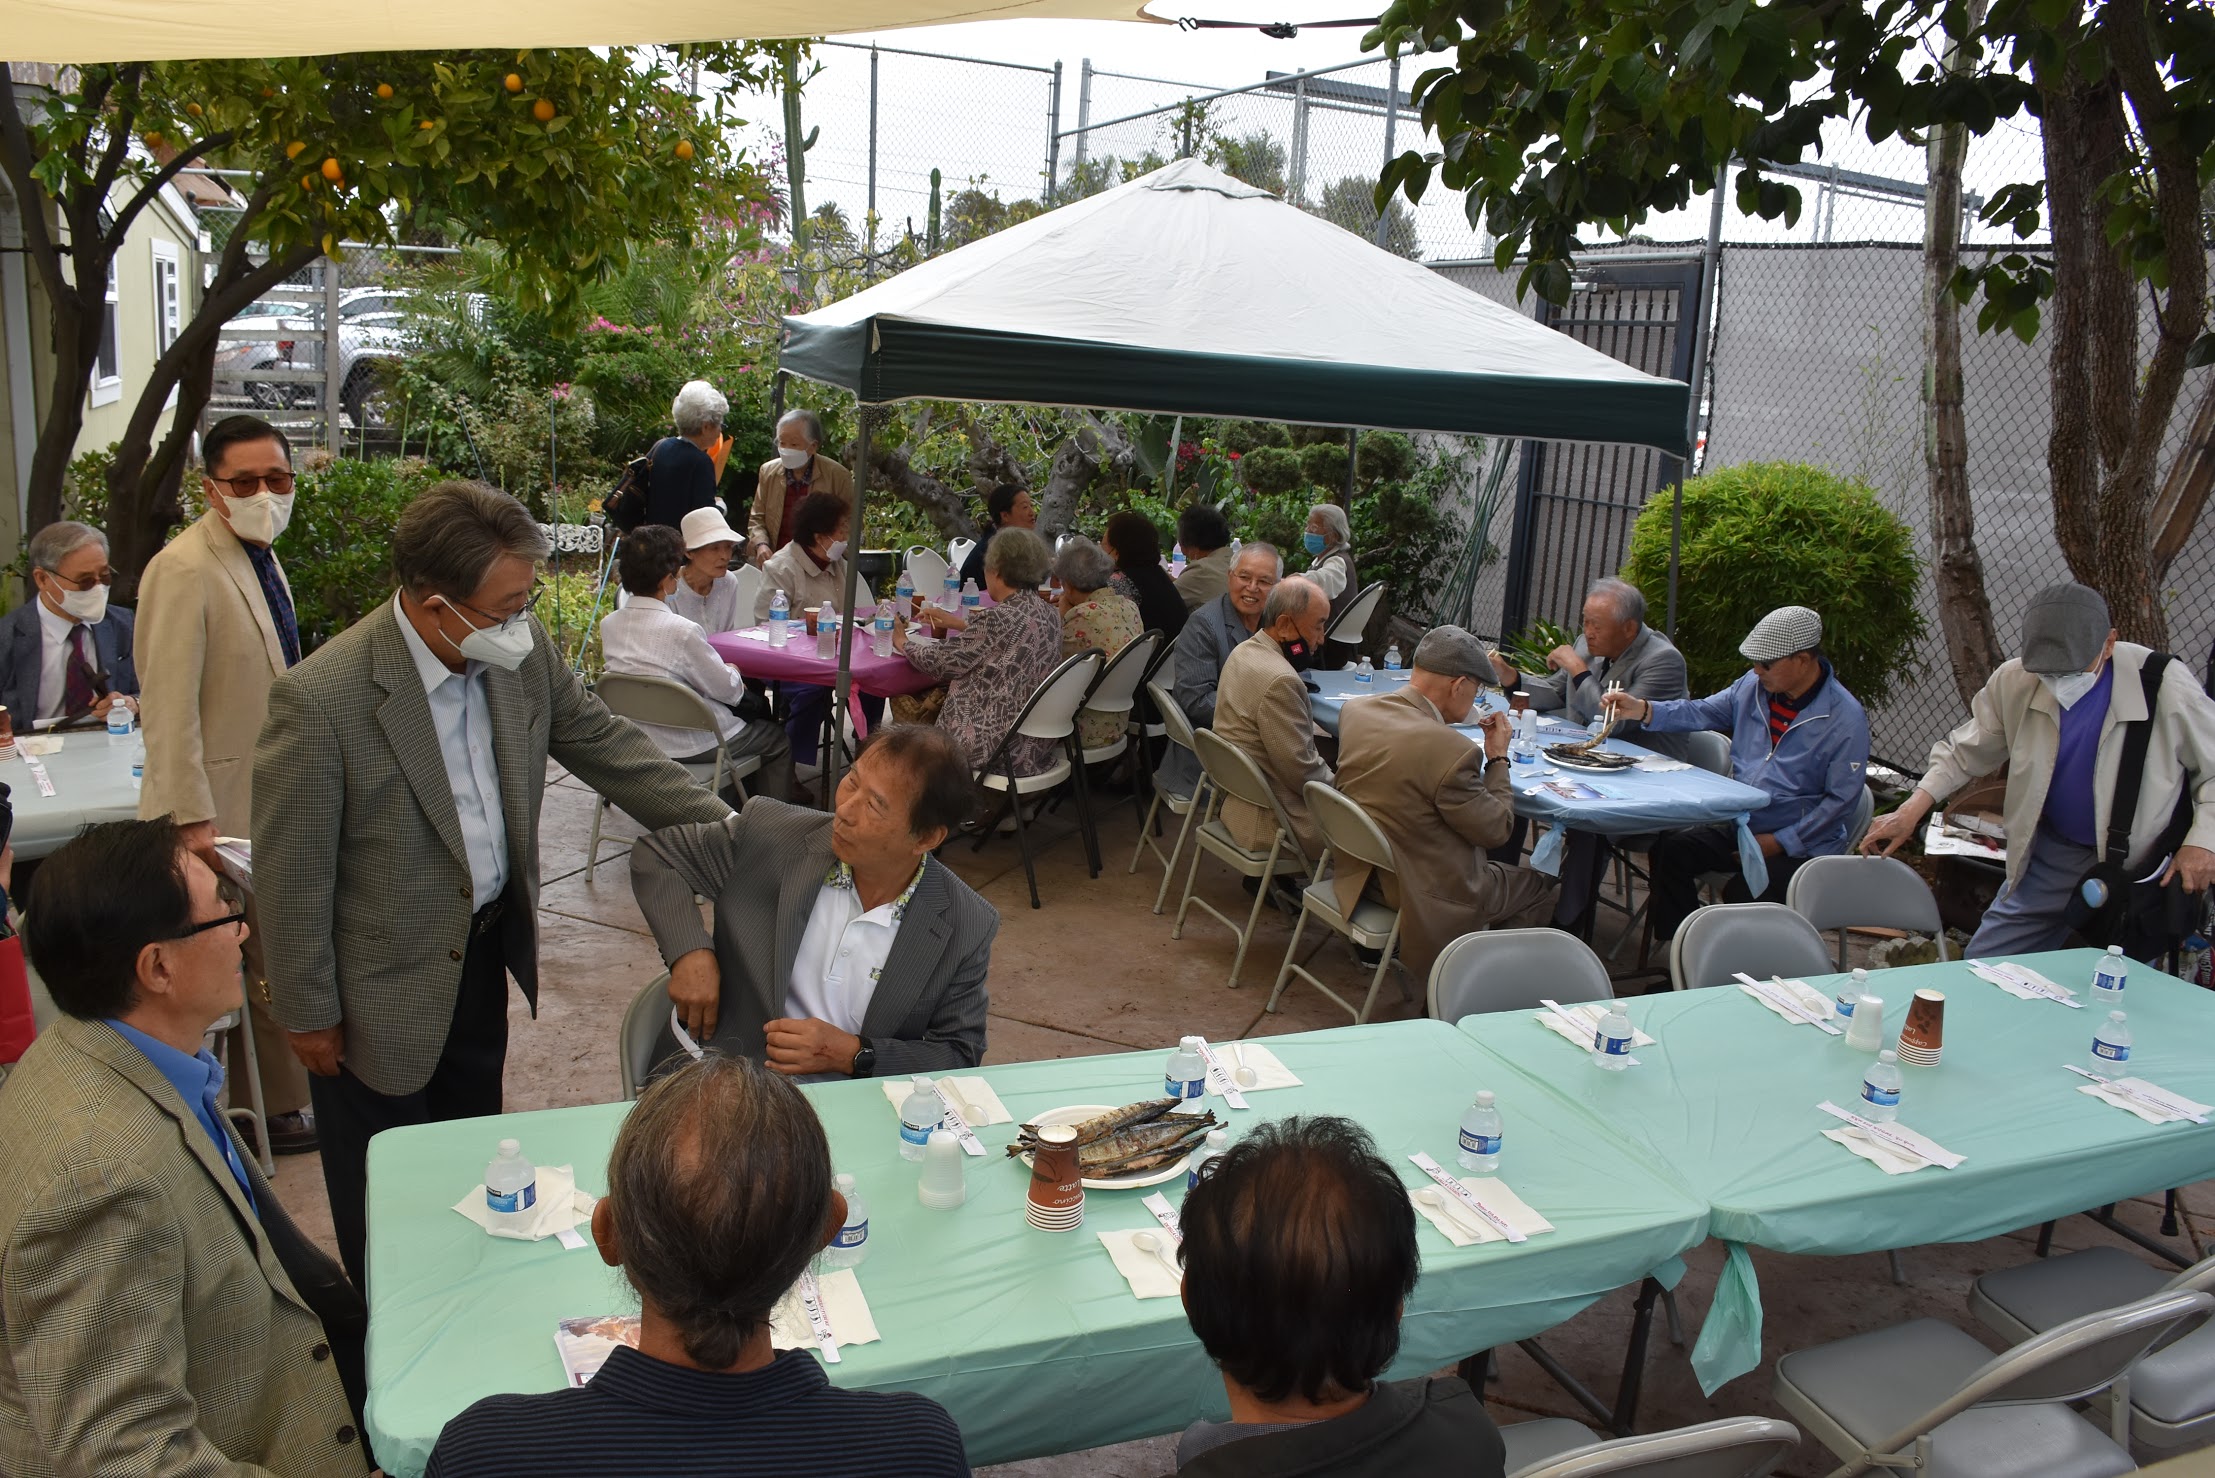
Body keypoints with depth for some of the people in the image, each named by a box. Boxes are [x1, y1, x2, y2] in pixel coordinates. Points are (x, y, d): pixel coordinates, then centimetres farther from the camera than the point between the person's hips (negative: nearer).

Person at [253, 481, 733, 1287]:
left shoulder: (520, 651, -12)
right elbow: (292, 877, -19)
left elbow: (601, 741, 2)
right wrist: (309, 1014, -10)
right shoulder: (320, 699, -29)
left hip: (489, 947, 6)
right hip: (386, 984, -6)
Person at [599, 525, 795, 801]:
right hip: (687, 745, -8)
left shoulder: (608, 624, -8)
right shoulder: (682, 631, -29)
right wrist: (734, 671, 6)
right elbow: (727, 689, -16)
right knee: (777, 738, 17)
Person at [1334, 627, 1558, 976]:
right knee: (1539, 888, 17)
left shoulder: (1354, 711, -8)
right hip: (1422, 897, -8)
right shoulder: (1451, 750, -30)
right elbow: (1497, 829, -16)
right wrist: (1498, 757, -5)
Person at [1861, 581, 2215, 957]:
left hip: (2140, 868, -3)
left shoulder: (2164, 687, -19)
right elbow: (1965, 752, 5)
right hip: (2051, 855, 3)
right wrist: (1912, 810, -5)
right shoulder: (2014, 681, -11)